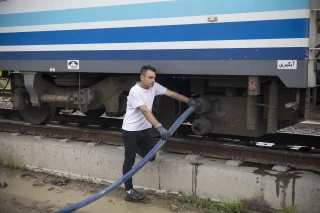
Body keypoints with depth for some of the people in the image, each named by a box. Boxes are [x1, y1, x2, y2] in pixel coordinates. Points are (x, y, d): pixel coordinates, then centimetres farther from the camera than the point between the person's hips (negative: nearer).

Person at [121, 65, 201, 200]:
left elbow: (171, 94, 1)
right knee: (130, 161, 1)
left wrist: (188, 101, -8)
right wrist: (159, 127, -42)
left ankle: (136, 147, 41)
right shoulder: (135, 91, -24)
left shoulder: (154, 87, -2)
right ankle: (129, 191, 10)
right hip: (130, 131, -7)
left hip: (143, 129, 7)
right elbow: (145, 111, -33)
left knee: (151, 156, 12)